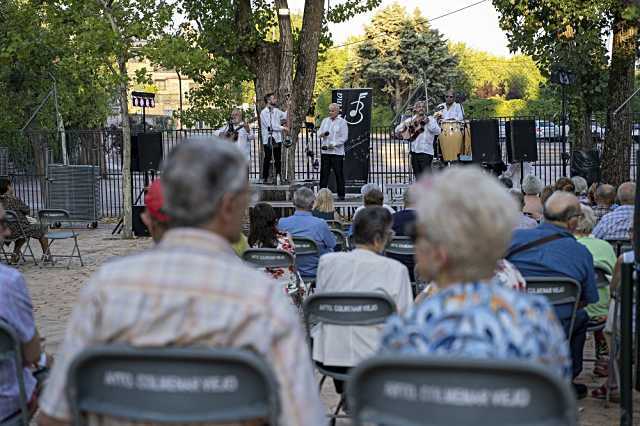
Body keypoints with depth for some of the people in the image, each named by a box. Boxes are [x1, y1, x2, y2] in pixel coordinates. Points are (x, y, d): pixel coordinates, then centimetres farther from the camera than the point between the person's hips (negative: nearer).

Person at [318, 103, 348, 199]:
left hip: (337, 151, -4)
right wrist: (322, 134, -9)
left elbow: (344, 137, -5)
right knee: (324, 173, 1)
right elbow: (319, 132, 15)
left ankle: (341, 194, 5)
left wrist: (333, 144, -15)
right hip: (325, 151, 4)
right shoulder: (325, 121, 16)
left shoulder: (342, 122, 1)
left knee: (339, 174, -2)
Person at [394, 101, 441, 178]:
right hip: (413, 151, 5)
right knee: (418, 177, 9)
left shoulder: (430, 119, 4)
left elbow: (437, 131, -9)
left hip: (425, 152, -5)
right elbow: (397, 130, 14)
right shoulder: (410, 120, 15)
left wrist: (428, 122, -17)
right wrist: (405, 125, -4)